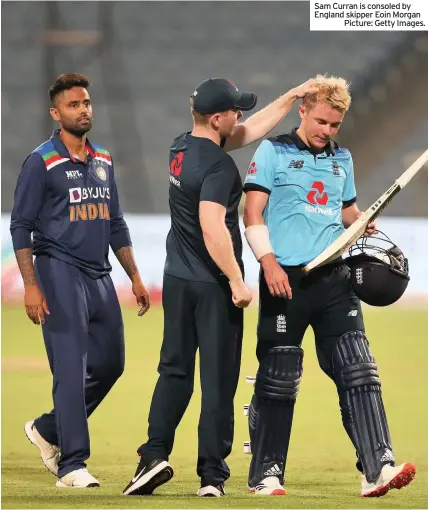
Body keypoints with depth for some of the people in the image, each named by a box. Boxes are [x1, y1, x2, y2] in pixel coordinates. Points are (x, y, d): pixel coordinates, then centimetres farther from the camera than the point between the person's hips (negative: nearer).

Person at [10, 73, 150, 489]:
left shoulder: (103, 162, 15)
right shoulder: (41, 162, -5)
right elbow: (21, 227, -8)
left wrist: (135, 277, 16)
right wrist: (31, 286, -16)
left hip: (100, 276, 7)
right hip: (60, 272, -7)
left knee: (110, 364, 10)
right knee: (71, 369, -10)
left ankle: (48, 430, 27)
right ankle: (71, 463, -7)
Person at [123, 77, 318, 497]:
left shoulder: (181, 147, 7)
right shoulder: (218, 166, -19)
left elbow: (251, 130, 17)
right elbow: (213, 229, -27)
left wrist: (292, 96, 18)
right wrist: (237, 281, -21)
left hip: (177, 281, 7)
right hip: (213, 286, -7)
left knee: (175, 372, 13)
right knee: (218, 379, 1)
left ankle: (155, 455, 1)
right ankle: (212, 475, 3)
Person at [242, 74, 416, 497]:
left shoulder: (342, 159, 17)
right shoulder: (274, 152, 1)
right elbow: (253, 213, -4)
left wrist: (361, 222, 4)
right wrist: (268, 261, -16)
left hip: (333, 279, 4)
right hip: (286, 279, -4)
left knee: (359, 371, -6)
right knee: (278, 379, 0)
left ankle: (377, 467, -11)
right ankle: (266, 474, 11)